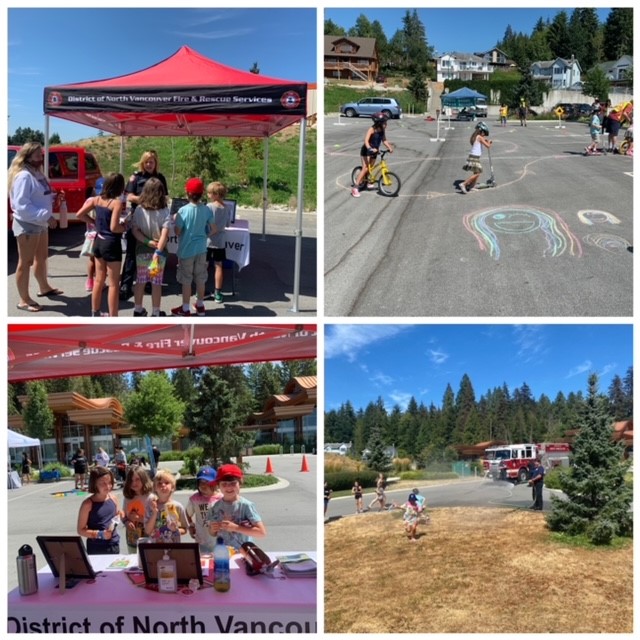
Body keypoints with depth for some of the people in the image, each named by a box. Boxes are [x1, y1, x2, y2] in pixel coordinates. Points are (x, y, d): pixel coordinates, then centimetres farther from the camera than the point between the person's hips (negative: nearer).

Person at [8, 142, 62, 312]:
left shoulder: (37, 173, 10)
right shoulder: (23, 176, -21)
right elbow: (22, 206, -27)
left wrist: (53, 197, 0)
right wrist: (46, 216, -29)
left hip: (40, 223, 10)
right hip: (27, 224, -10)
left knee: (42, 257, 24)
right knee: (25, 262, -2)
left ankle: (44, 288, 42)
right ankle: (24, 300, 6)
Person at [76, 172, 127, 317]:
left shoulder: (97, 199, 2)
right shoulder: (117, 202, -19)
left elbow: (79, 215, 7)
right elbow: (114, 228, -24)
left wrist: (95, 223, 13)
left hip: (99, 241, 7)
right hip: (111, 244, -7)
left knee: (99, 280, 19)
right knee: (113, 283, 2)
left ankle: (95, 314, 29)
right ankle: (113, 320, 7)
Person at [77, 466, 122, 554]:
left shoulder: (113, 498, -1)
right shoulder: (88, 504, -14)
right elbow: (81, 530, -11)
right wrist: (100, 534, -21)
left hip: (114, 545, 4)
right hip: (96, 549, -4)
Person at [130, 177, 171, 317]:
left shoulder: (139, 209, -5)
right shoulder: (164, 211, -12)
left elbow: (135, 231, -8)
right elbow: (164, 234, -20)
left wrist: (148, 242, -10)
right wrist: (158, 251, -21)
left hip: (141, 251, 2)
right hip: (159, 252, -2)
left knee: (140, 281, 14)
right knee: (156, 283, 7)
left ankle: (138, 310, 25)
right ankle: (155, 313, 15)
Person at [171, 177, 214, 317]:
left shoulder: (183, 210, -18)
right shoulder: (207, 210, -6)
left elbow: (177, 232, -14)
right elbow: (211, 229, 3)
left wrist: (175, 220, 4)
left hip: (186, 250, -4)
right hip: (201, 249, 4)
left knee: (186, 280, 6)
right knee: (200, 279, 15)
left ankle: (185, 309, 13)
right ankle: (200, 306, 27)